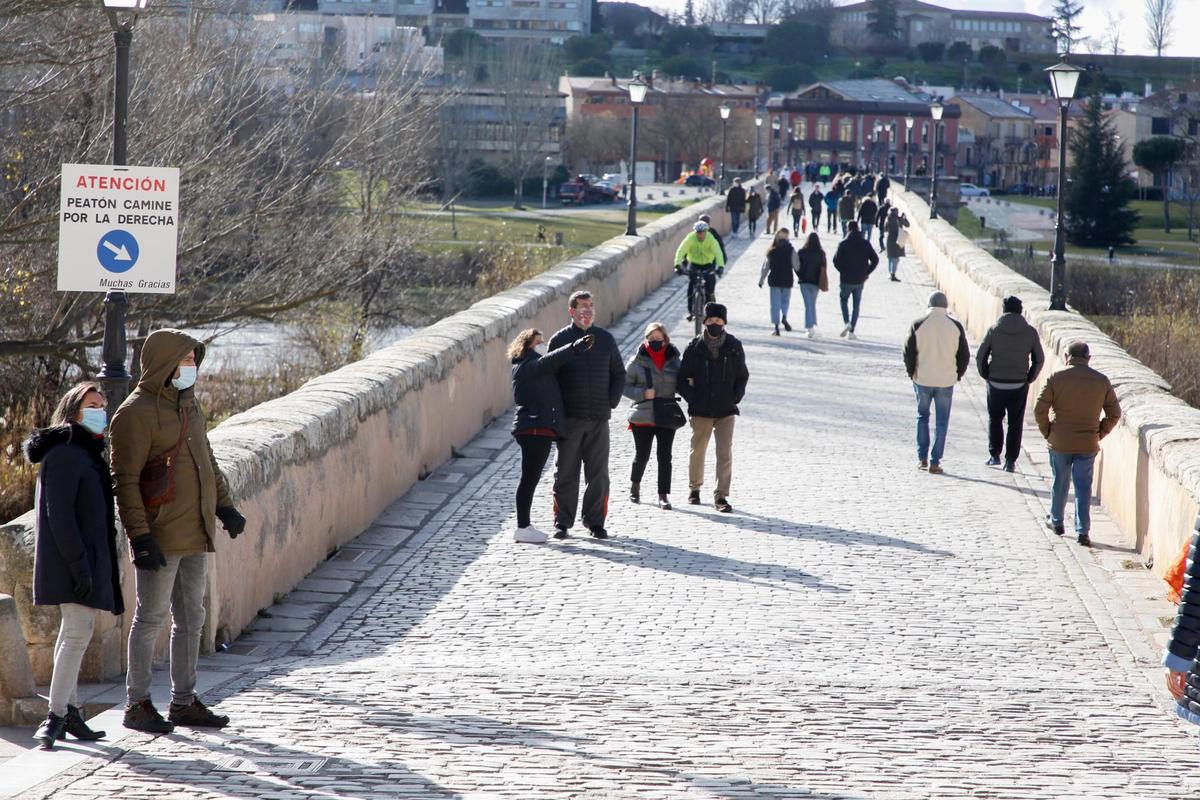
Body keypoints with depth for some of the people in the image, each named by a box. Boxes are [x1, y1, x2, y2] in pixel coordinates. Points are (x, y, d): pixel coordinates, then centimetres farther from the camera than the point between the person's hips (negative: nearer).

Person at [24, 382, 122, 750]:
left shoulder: (88, 453, 18)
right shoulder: (64, 454, -13)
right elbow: (59, 514, -20)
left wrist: (103, 566, 22)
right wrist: (78, 564, -24)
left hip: (88, 559, 10)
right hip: (71, 561, -10)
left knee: (74, 633, 13)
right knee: (78, 633, -15)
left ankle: (69, 712, 18)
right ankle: (56, 716, -16)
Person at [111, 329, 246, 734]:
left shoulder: (189, 405, 14)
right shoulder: (136, 413, -12)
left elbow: (207, 461, 26)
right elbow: (125, 481, -15)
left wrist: (224, 506, 15)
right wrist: (139, 537, -21)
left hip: (196, 534, 8)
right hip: (160, 538, -8)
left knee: (191, 619, 12)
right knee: (150, 617, -2)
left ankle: (184, 701, 21)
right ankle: (137, 704, 6)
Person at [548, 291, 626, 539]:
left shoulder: (605, 339, 9)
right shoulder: (559, 340, 2)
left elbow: (619, 374, 16)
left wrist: (612, 401, 4)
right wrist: (556, 409, -4)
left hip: (599, 417, 2)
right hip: (569, 418, -2)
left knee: (598, 473, 3)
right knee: (566, 472, 2)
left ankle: (595, 521, 11)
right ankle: (562, 521, 8)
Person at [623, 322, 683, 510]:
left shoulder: (675, 360, 5)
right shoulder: (638, 361, -2)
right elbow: (625, 385, 0)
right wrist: (642, 394, -14)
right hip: (642, 416, -2)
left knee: (665, 457, -1)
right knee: (642, 456, 5)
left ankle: (664, 495, 4)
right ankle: (635, 484, 33)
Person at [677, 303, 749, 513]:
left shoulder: (734, 347, 2)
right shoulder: (695, 347, -1)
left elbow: (742, 376, 12)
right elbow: (683, 377, 5)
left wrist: (736, 397, 0)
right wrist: (691, 398, -6)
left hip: (726, 410, 0)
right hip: (701, 410, 0)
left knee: (725, 454, -8)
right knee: (697, 451, 12)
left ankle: (722, 496, -3)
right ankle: (694, 488, 33)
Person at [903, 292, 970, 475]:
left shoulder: (918, 325, -7)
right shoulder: (956, 326, -3)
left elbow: (908, 352, -4)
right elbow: (965, 354, 1)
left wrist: (911, 373, 10)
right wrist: (958, 374, 14)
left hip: (923, 379, 0)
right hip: (946, 381, 0)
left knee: (922, 416, 17)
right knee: (942, 422, 7)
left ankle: (922, 458, 13)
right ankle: (935, 462, 4)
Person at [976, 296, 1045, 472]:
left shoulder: (994, 330, -6)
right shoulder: (1030, 332, -3)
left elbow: (980, 355, -4)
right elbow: (1039, 359, 0)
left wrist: (986, 375, 9)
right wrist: (1029, 378, 10)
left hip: (996, 383, 0)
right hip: (1019, 385, 0)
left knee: (995, 418, 18)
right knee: (1015, 423, 9)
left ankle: (994, 454, 14)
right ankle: (1010, 461, 7)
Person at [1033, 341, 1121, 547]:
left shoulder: (1056, 378, -8)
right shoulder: (1102, 381, -1)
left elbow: (1040, 409, -9)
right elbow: (1114, 413, 3)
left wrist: (1047, 431, 5)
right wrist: (1099, 433, 12)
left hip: (1060, 443, -1)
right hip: (1088, 445, 1)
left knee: (1060, 482, 17)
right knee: (1083, 487, 6)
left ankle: (1056, 521, 32)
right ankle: (1082, 531, 1)